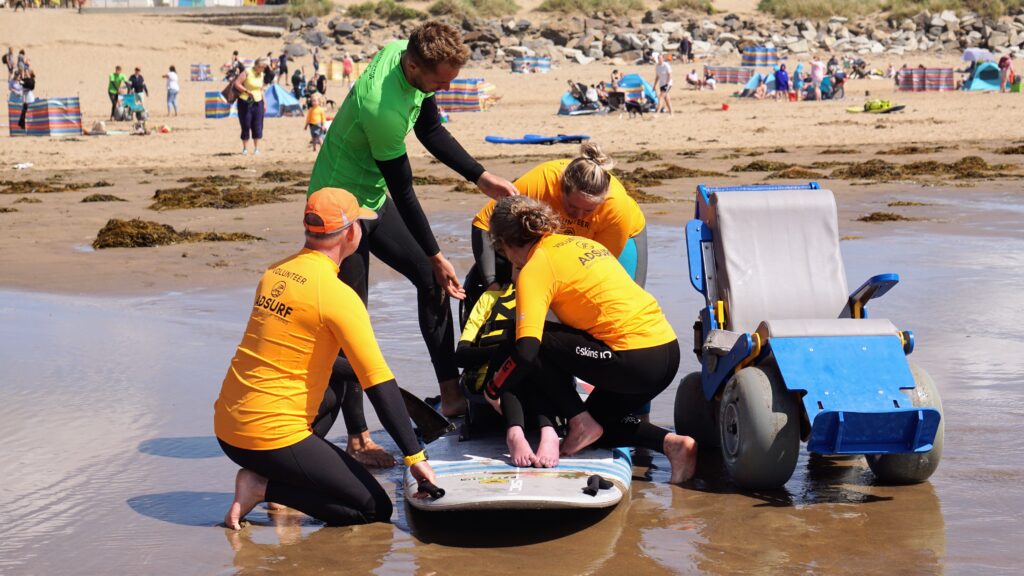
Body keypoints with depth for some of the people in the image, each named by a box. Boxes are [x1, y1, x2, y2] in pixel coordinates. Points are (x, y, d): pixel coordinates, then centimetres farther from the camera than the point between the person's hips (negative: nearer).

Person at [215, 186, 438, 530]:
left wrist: (360, 372, 28)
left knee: (333, 391, 33)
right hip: (271, 436, -8)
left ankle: (268, 475, 13)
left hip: (226, 428, 8)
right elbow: (380, 386, -15)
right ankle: (265, 486, -6)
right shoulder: (337, 295, -15)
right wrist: (415, 456, -11)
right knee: (376, 510, 0)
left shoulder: (275, 273, 9)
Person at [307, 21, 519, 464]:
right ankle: (357, 439, 0)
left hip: (373, 196, 9)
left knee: (432, 281, 10)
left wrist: (481, 177, 3)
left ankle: (450, 393, 18)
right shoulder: (382, 107, -36)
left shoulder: (402, 51, -10)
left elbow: (431, 131, 7)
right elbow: (403, 191, -25)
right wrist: (436, 256, -15)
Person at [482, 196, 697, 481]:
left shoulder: (535, 268, -6)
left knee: (538, 344, 2)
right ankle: (671, 442, 6)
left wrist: (492, 391, 0)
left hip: (634, 360, -9)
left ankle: (581, 424, 1)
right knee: (601, 417, 27)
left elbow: (526, 350, -17)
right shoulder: (578, 243, 19)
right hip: (669, 350, 9)